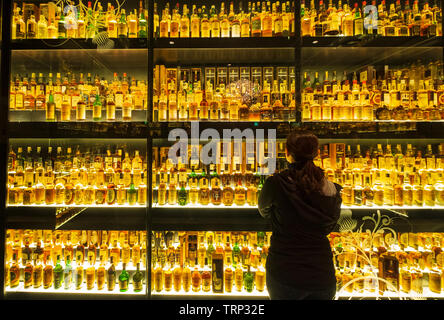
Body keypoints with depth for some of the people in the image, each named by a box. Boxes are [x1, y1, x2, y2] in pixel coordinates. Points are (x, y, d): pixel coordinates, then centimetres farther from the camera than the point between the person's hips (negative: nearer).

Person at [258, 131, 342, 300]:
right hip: (323, 275, 3)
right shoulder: (332, 189, -5)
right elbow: (329, 227, 10)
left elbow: (264, 211, 4)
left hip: (284, 272, -3)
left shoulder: (276, 183, -16)